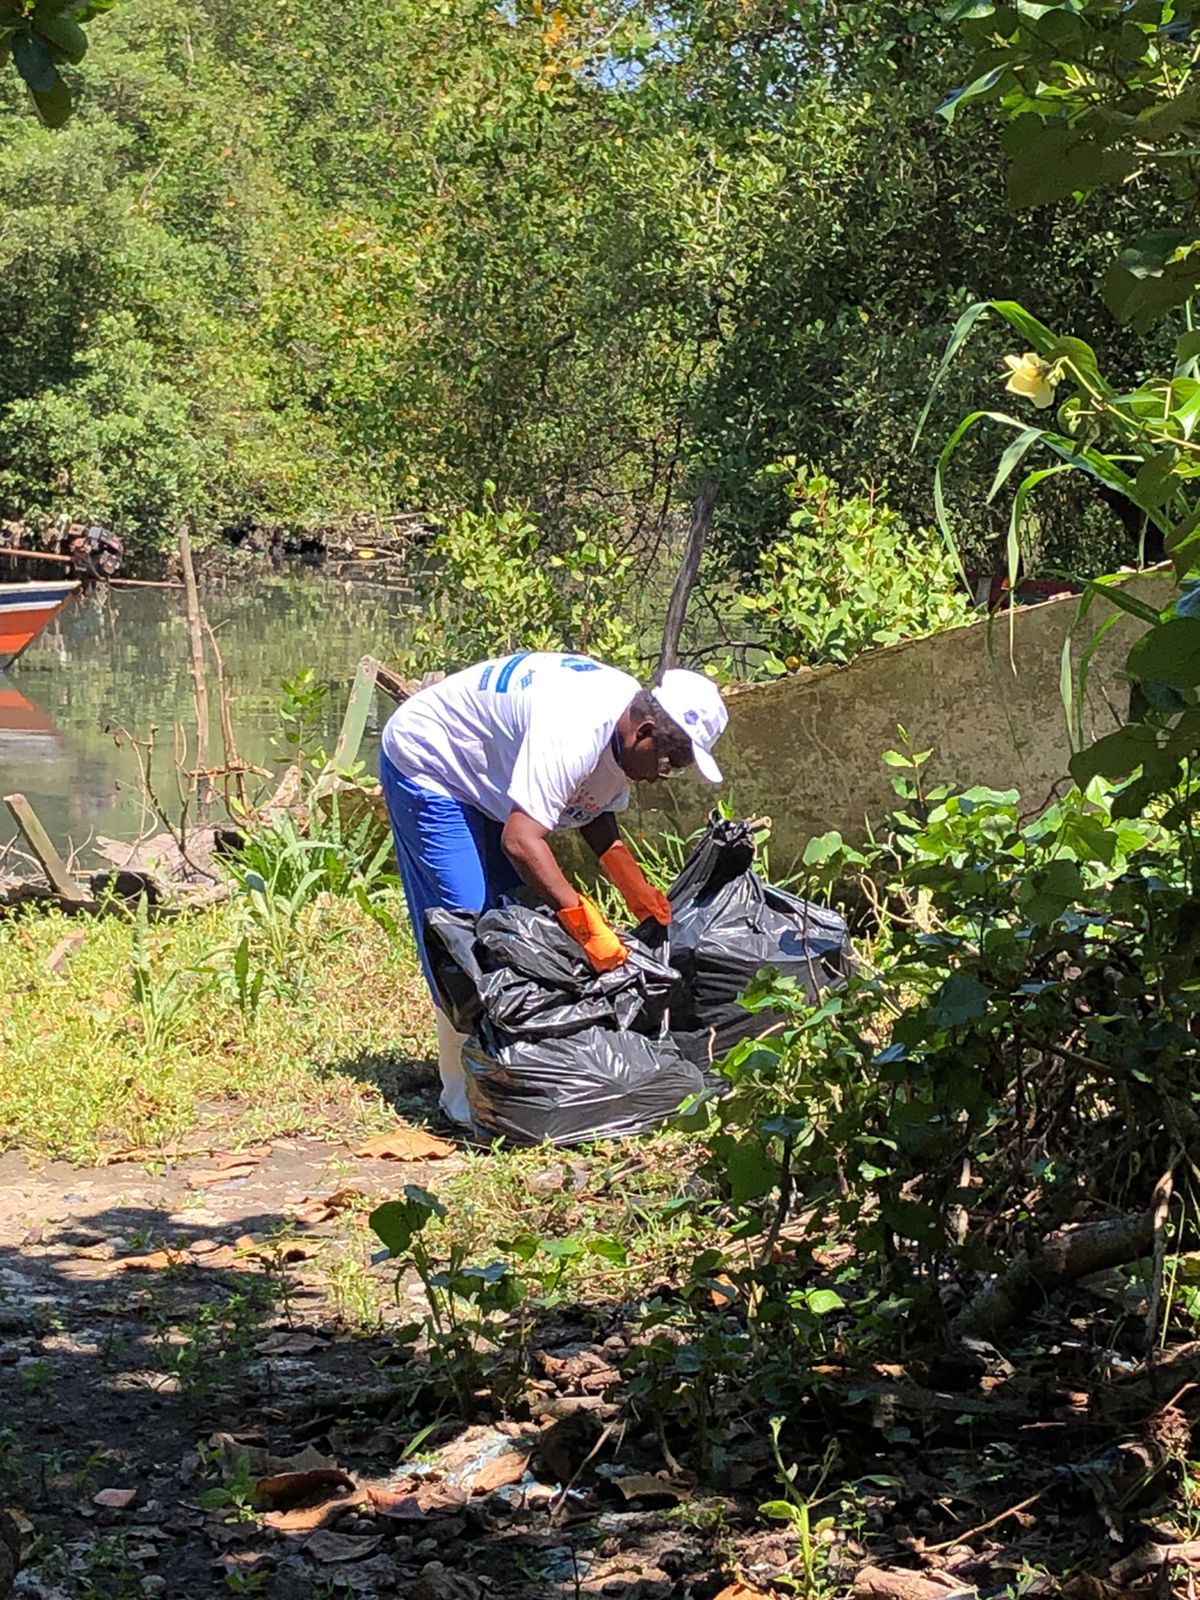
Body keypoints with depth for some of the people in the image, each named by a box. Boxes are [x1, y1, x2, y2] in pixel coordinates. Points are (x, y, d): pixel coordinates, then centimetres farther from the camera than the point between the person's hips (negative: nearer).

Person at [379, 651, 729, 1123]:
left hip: (487, 777, 10)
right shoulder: (574, 731, -37)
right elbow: (520, 840, -42)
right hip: (427, 763, -10)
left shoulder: (622, 727, -7)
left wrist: (643, 899, -4)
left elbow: (597, 817, 7)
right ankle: (461, 1092, -6)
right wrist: (588, 926, -43)